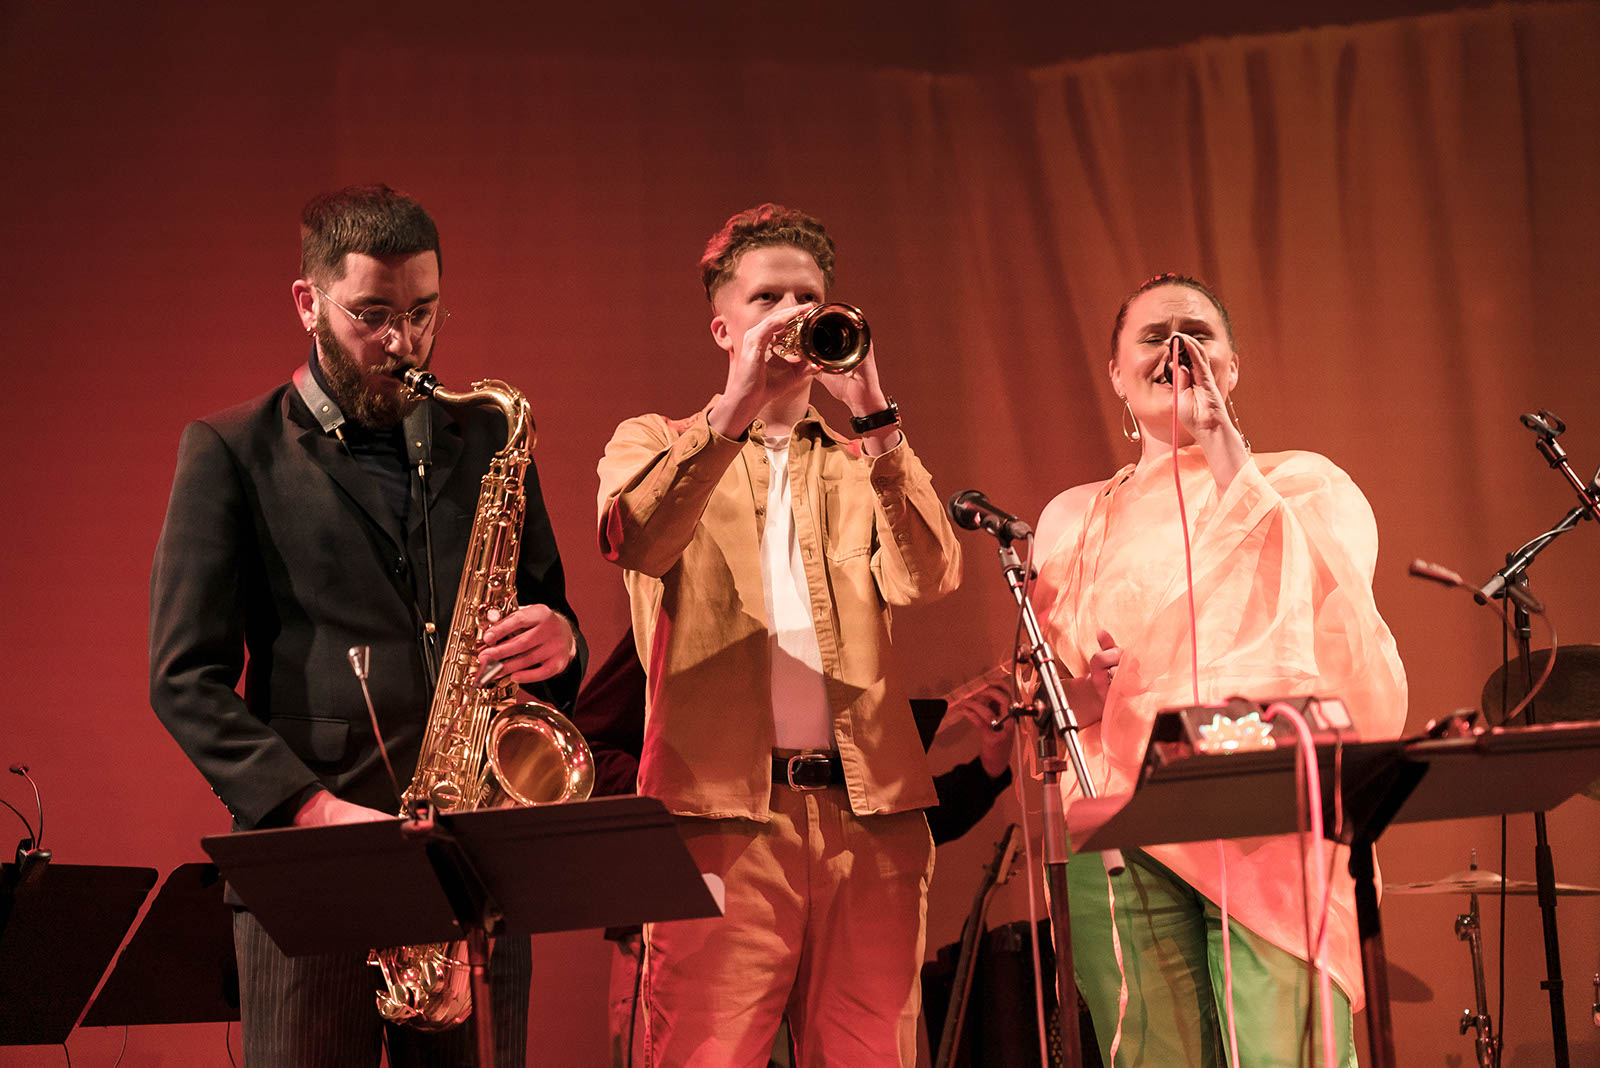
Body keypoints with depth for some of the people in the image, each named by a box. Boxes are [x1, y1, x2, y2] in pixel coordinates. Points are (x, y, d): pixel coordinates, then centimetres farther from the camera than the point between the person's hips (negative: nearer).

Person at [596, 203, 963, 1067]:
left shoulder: (864, 467, 20)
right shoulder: (651, 444, 14)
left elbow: (928, 577, -1)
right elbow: (637, 542, -10)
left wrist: (872, 418, -10)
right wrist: (739, 404, -18)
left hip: (867, 812, 3)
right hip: (722, 809, -2)